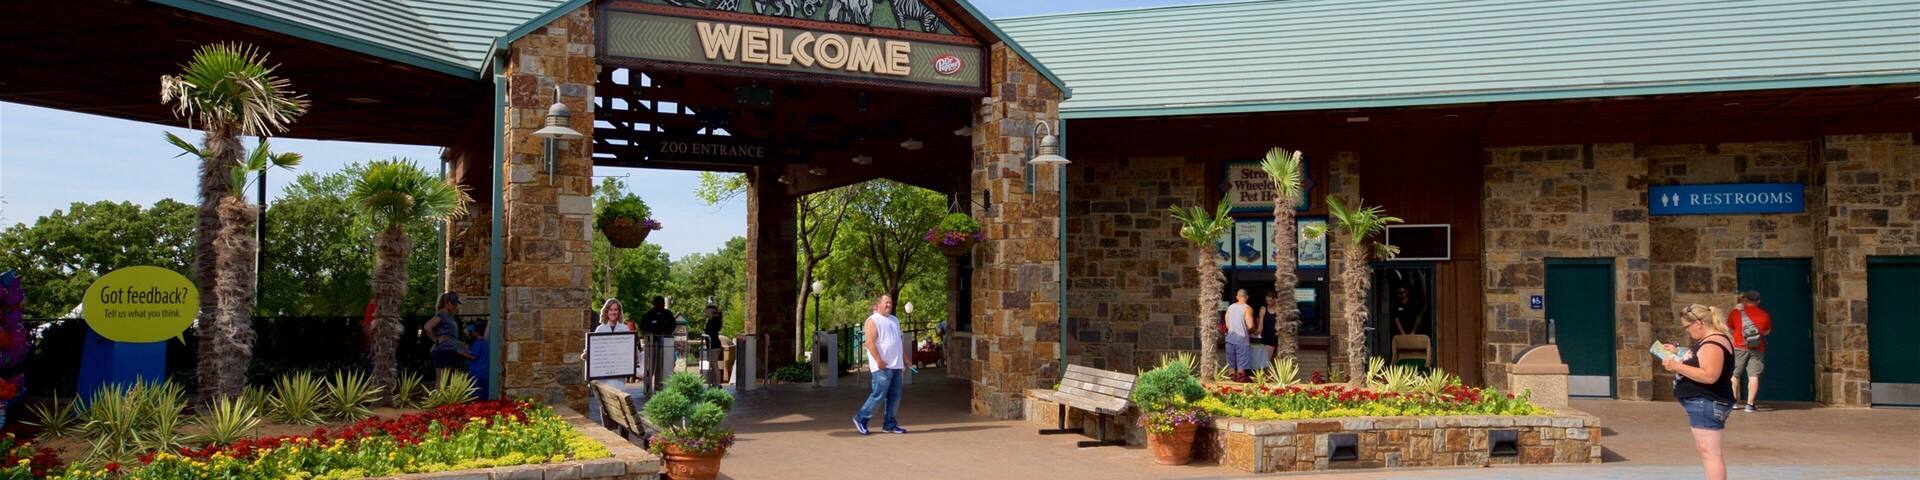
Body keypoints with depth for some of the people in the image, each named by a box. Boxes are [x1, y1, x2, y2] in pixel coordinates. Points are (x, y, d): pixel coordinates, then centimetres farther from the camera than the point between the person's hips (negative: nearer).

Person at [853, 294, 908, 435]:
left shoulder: (894, 320, 19)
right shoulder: (873, 320, -6)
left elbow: (901, 341, 25)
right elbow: (870, 342, -16)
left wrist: (905, 359, 19)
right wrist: (879, 360, -23)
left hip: (896, 366, 8)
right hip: (882, 366, -8)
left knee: (895, 396, 6)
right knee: (879, 395, -8)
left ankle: (889, 424, 13)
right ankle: (861, 419, 5)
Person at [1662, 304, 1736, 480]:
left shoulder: (1712, 344, -20)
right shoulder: (1708, 340, 15)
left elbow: (1709, 376, -30)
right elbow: (1698, 364, 26)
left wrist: (1677, 367, -25)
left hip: (1707, 404, -12)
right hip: (1703, 403, 12)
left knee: (1709, 452, -12)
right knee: (1703, 448, 19)